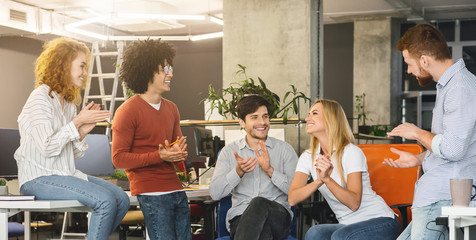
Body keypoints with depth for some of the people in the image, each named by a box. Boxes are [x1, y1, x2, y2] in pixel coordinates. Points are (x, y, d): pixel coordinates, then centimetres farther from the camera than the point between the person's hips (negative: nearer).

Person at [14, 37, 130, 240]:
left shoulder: (69, 102, 16)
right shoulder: (40, 98, -9)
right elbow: (48, 147, -20)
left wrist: (83, 132, -3)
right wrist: (77, 122, -12)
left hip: (66, 175, 8)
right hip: (38, 179, -8)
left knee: (121, 199, -9)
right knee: (106, 201, -25)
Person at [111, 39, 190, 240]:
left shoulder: (171, 109, 16)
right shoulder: (127, 111, -6)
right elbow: (119, 159, -11)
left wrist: (180, 153, -2)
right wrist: (159, 156, -20)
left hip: (176, 189, 7)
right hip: (151, 193, -7)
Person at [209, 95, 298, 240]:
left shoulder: (285, 149, 10)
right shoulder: (229, 151, 13)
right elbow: (215, 193, 1)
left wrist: (270, 170, -15)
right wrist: (238, 172, -16)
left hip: (278, 217, 1)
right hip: (240, 217, -1)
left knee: (259, 202, -36)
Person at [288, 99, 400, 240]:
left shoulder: (351, 152, -13)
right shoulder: (308, 157, 3)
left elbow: (354, 203, -21)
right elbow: (292, 199, -12)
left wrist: (327, 179, -33)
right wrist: (319, 181, -28)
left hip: (380, 220, -4)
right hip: (348, 225, 4)